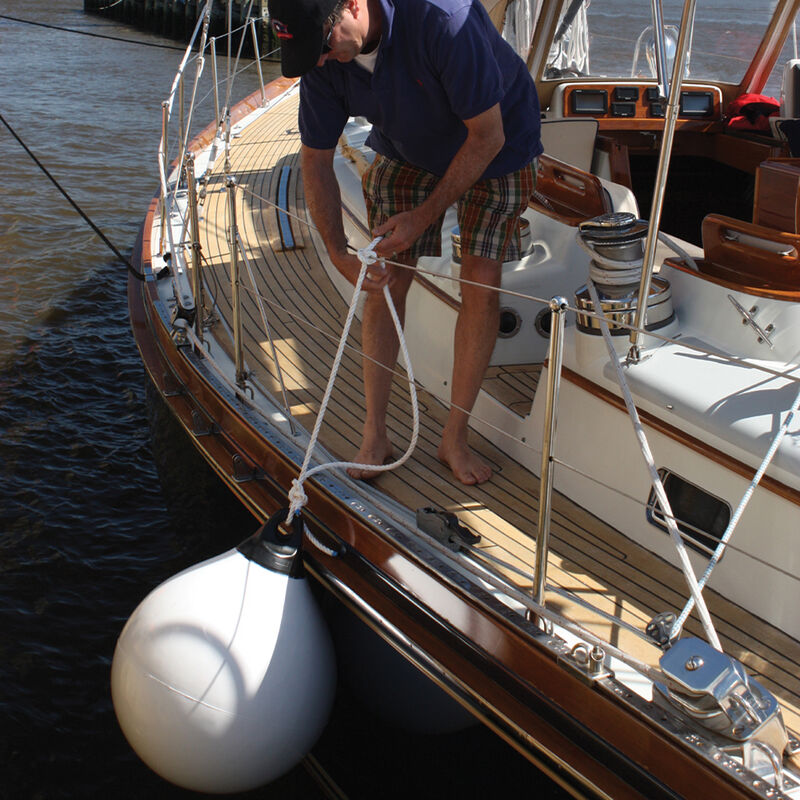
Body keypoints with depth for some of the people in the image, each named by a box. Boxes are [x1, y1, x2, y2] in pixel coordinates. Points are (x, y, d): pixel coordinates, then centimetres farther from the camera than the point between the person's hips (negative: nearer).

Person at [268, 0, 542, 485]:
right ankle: (375, 435, 6)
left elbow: (487, 136, -30)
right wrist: (338, 252, -17)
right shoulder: (323, 58, -21)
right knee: (386, 279, -6)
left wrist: (425, 216, -26)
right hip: (406, 149, 4)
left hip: (497, 145, -4)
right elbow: (316, 159, -9)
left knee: (482, 281, -13)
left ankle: (456, 439, 1)